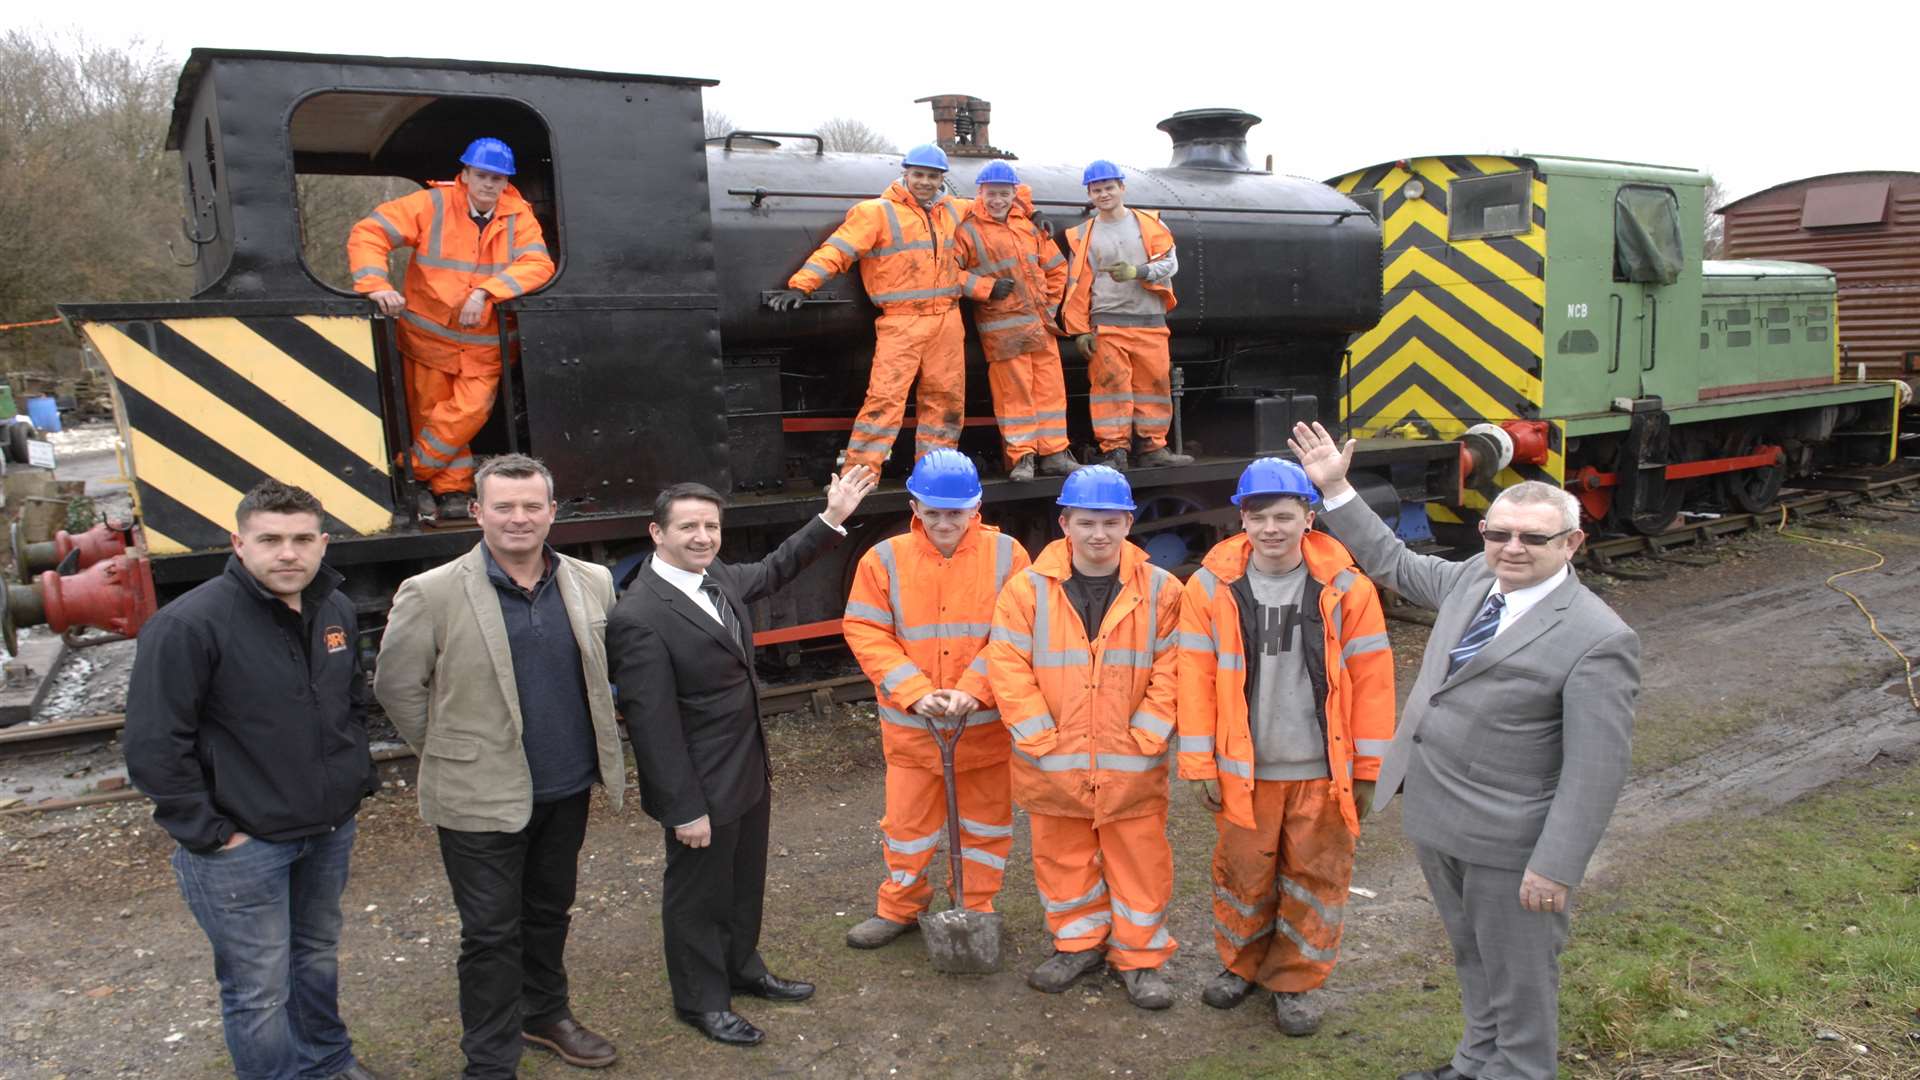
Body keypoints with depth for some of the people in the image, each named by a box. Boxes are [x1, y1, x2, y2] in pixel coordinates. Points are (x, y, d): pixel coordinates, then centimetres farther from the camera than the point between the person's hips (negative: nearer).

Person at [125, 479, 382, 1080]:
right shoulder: (189, 625, -19)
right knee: (260, 992, 4)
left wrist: (357, 781, 11)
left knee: (318, 956, 24)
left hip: (330, 831, 7)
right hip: (243, 845, -6)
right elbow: (154, 748, -17)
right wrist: (208, 832, -15)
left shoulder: (337, 611, 2)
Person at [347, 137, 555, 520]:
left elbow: (538, 264, -16)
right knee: (428, 415, 7)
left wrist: (486, 291, -26)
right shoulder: (433, 204, -7)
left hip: (483, 344, 0)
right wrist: (375, 284, -25)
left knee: (467, 413, -13)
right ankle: (453, 488, 23)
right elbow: (368, 233, -9)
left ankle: (408, 474, 4)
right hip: (427, 336, 0)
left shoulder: (518, 217, -3)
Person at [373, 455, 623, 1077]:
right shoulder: (432, 593, -13)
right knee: (491, 934, 6)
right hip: (482, 798, -4)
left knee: (549, 913, 21)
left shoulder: (593, 583, 0)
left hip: (567, 790, 4)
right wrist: (452, 754, 1)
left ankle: (545, 1015, 42)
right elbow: (396, 687, -4)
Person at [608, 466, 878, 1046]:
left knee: (745, 883, 24)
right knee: (698, 894, 13)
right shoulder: (639, 618, -26)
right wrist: (685, 809, -20)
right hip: (702, 787, -8)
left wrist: (832, 519, 15)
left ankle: (742, 968, 46)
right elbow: (653, 724, -24)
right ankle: (702, 1001, 34)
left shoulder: (718, 576, -1)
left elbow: (774, 570, 21)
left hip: (748, 771, 8)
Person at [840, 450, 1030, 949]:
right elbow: (866, 633, -8)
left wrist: (972, 691, -21)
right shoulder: (885, 559, -5)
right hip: (911, 723, 0)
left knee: (987, 820, 14)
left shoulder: (1006, 555, -6)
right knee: (908, 821, 13)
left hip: (986, 720, 0)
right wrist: (916, 693, -18)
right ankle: (899, 908, 34)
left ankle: (977, 909, 34)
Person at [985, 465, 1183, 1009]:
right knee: (1063, 859, 15)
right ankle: (1079, 942, 37)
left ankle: (1140, 956, 28)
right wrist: (1042, 739, -11)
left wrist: (1145, 738, -11)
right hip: (1053, 762, 1)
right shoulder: (1029, 588, -6)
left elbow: (1171, 673, -5)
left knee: (1141, 861, 9)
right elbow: (1007, 667, -7)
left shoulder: (1160, 590, -4)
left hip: (1132, 765, 0)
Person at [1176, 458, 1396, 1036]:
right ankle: (1242, 962, 39)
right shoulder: (1212, 586, -6)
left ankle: (1297, 979, 31)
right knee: (1243, 872, 14)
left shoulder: (1346, 587, -8)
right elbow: (1196, 676, -3)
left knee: (1316, 875, 11)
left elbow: (1371, 678, -3)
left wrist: (1368, 766, -1)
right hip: (1243, 767, 1)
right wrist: (1199, 763, -4)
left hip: (1322, 768, 0)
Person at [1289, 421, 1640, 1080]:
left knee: (1518, 976, 12)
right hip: (1438, 824, 8)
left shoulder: (1598, 639, -19)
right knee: (1471, 959, 26)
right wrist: (1335, 489, 16)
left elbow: (1595, 771, -20)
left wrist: (1555, 868, -21)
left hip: (1508, 844, -7)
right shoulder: (1473, 581, 2)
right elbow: (1391, 562, 19)